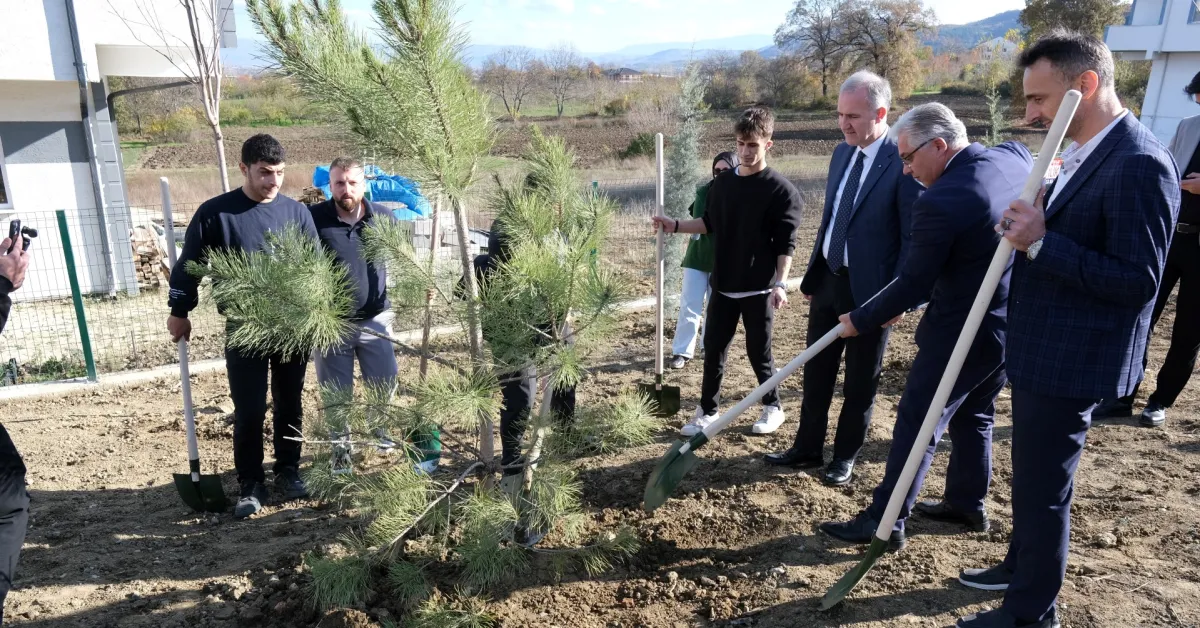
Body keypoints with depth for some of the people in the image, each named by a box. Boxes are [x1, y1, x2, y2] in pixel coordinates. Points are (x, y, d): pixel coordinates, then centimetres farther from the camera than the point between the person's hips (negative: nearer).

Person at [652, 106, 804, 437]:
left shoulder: (781, 189, -10)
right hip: (723, 284, 5)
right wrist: (675, 225, 3)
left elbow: (786, 243, -11)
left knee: (758, 351, 7)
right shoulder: (722, 183, 5)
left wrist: (780, 283, -18)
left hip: (758, 287, -4)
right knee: (713, 349, 8)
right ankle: (707, 411, 22)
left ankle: (773, 407, 28)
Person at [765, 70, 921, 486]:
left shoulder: (904, 162, -15)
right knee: (816, 372, 15)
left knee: (860, 381, 10)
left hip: (869, 289, -7)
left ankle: (845, 456, 26)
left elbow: (913, 237, -14)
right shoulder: (842, 153, 8)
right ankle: (807, 448, 29)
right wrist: (812, 276, 14)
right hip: (828, 280, 7)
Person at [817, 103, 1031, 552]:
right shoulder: (1016, 155, 0)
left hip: (963, 332, -9)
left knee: (917, 424, 1)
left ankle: (884, 522, 9)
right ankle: (968, 504, 37)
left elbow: (913, 284, -20)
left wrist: (860, 321, -7)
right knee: (975, 415, 23)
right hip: (1016, 323, 9)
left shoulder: (939, 202, -26)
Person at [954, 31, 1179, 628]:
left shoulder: (1139, 164, -22)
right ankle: (1021, 567, 44)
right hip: (1042, 350, 10)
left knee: (1043, 486, 5)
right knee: (1030, 476, 24)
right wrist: (1030, 228, 0)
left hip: (1070, 360, -10)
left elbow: (1138, 281, -24)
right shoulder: (1084, 154, 9)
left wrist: (1040, 242, -27)